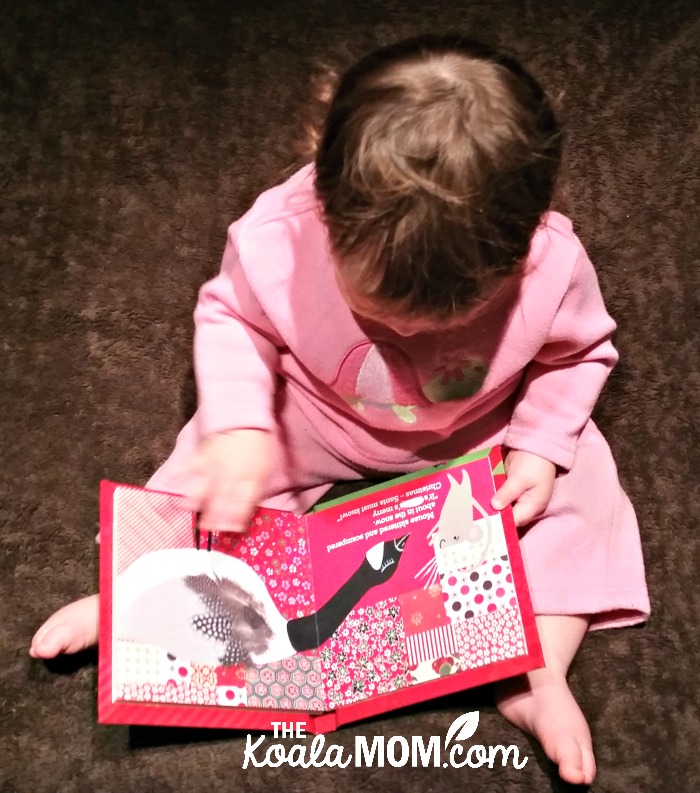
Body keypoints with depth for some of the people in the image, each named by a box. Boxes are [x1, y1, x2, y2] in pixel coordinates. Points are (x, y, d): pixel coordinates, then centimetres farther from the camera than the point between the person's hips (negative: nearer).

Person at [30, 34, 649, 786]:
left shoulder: (553, 267, -31)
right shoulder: (278, 237, -34)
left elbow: (578, 354, -8)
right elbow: (229, 316, -14)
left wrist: (540, 447, -21)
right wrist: (237, 426, -28)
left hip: (481, 443, 1)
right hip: (308, 426, 0)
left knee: (579, 488, -13)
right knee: (213, 476, -11)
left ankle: (538, 673, -3)